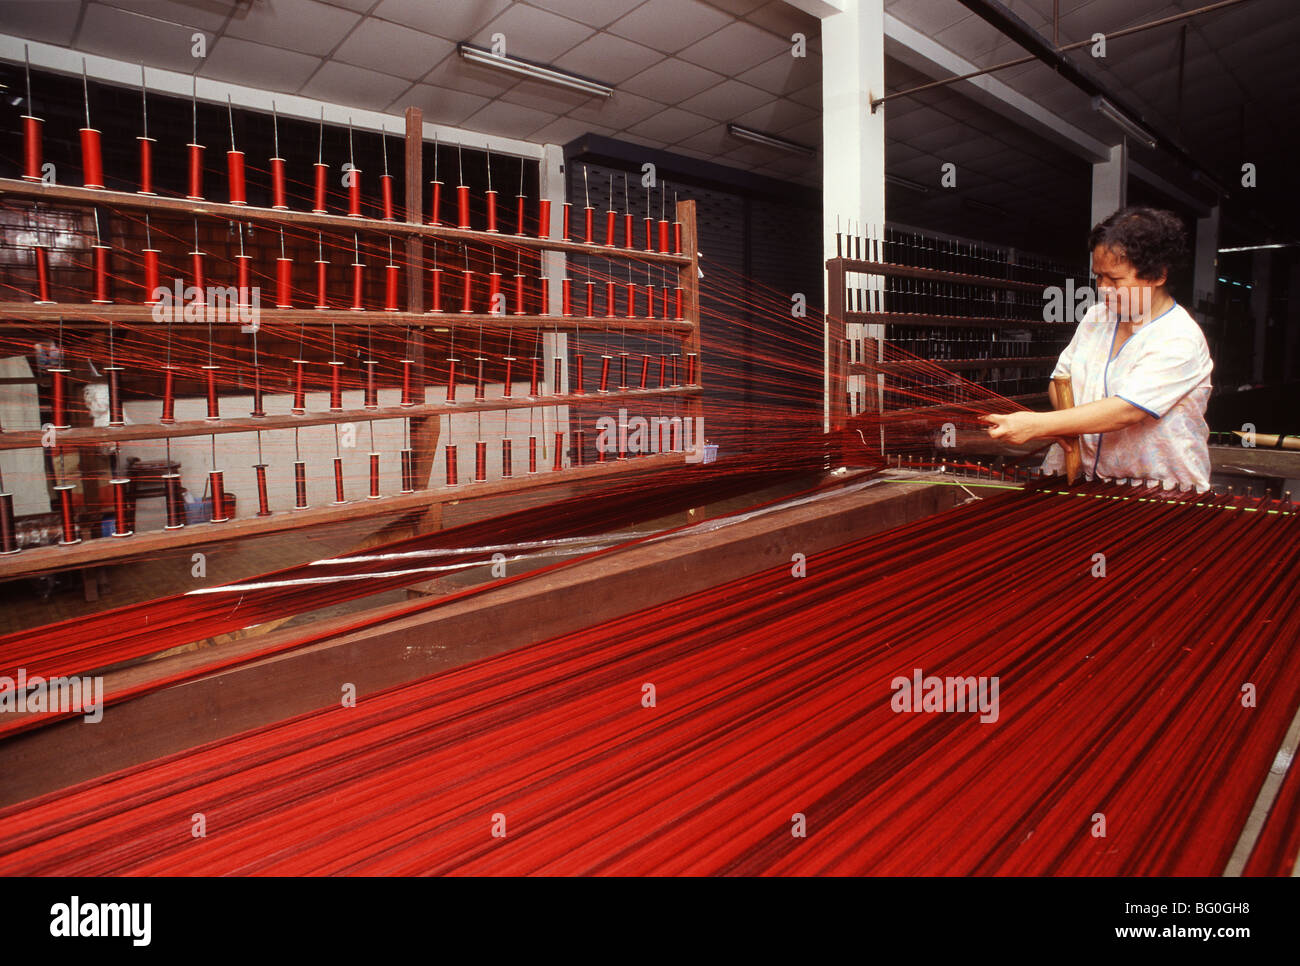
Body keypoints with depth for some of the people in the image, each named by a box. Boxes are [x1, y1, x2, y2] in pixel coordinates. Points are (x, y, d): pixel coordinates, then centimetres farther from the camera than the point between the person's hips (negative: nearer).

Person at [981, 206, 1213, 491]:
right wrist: (1066, 424, -8)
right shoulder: (1095, 318, 9)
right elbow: (1061, 377, 14)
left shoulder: (1181, 341, -13)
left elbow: (1127, 410, -25)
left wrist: (1037, 425, -32)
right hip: (1082, 477, 5)